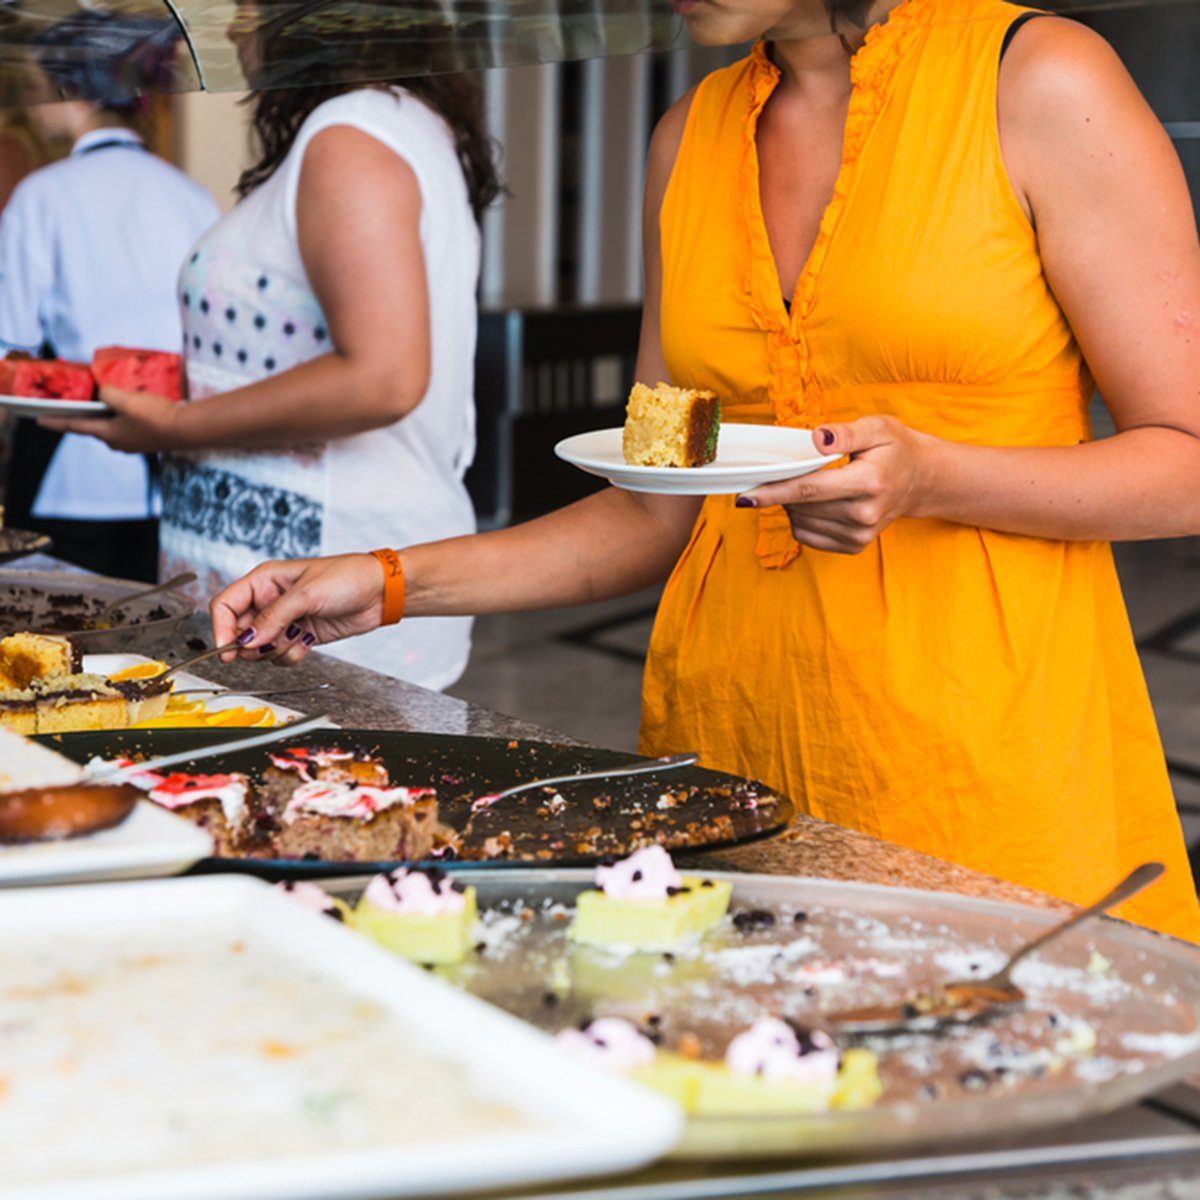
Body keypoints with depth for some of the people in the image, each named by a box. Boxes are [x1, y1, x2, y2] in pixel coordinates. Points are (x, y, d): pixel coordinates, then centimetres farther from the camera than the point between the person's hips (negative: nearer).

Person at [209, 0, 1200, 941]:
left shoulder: (1039, 83, -5)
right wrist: (394, 584, 6)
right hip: (729, 733, 4)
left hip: (989, 746, -4)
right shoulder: (691, 137, 11)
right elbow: (665, 513, 14)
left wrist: (930, 478, -20)